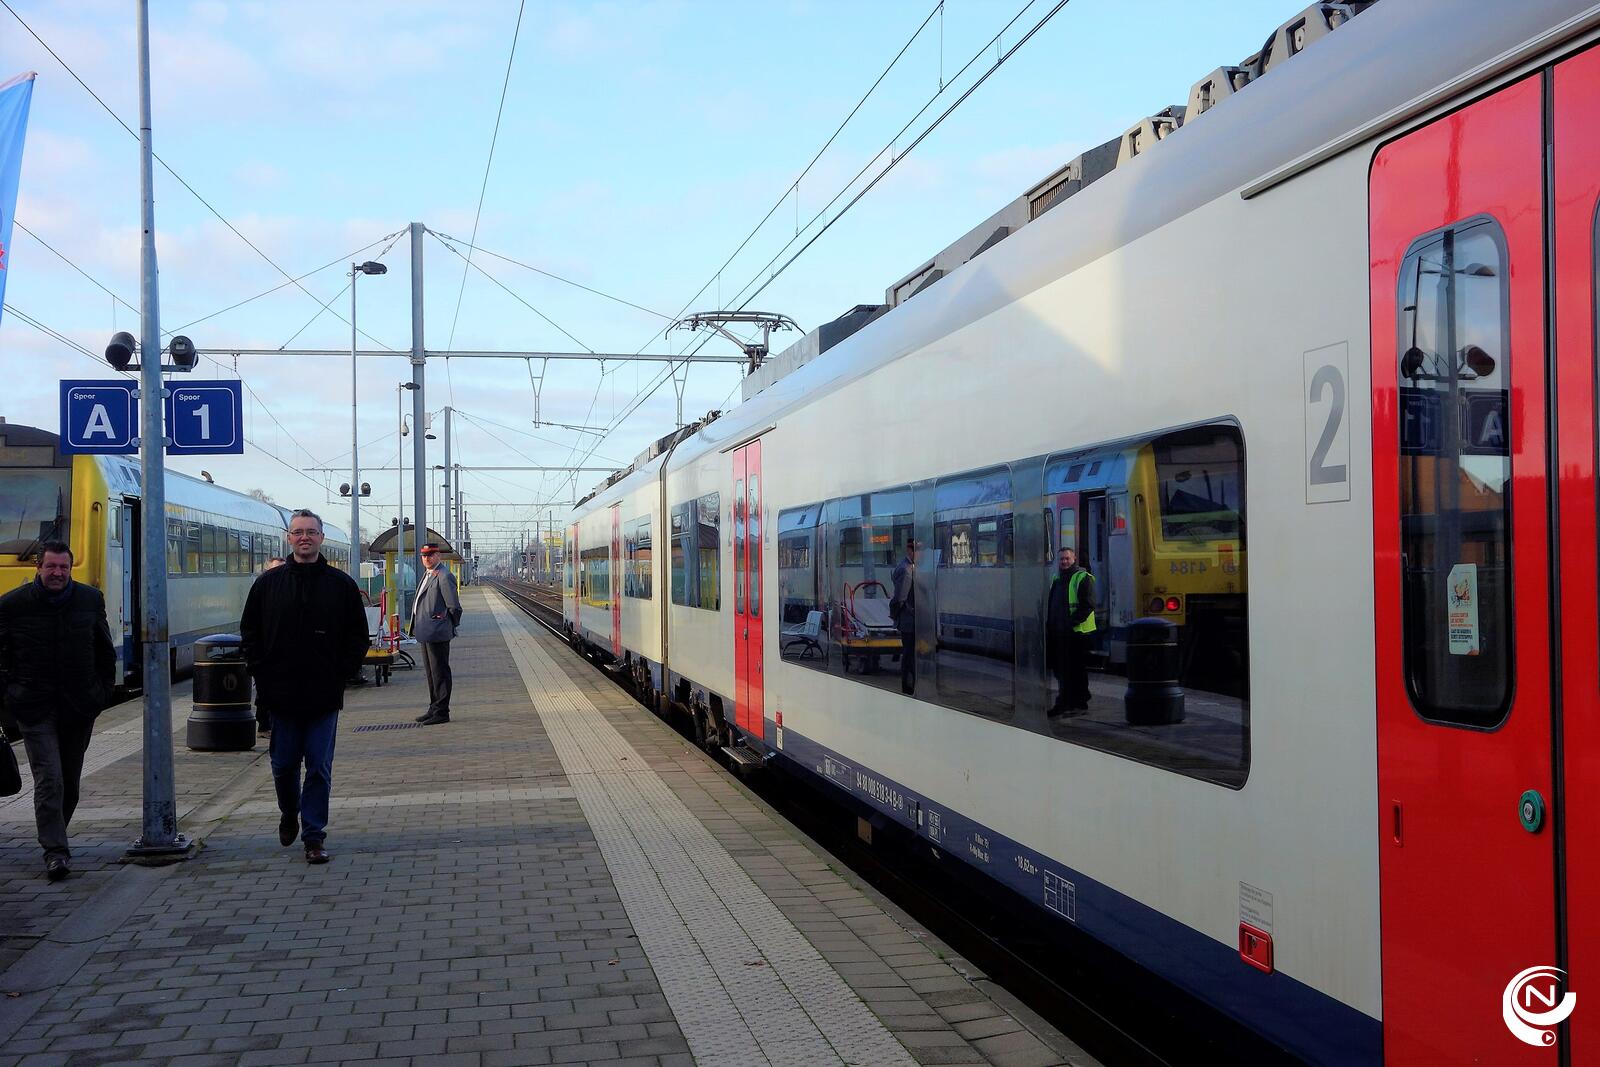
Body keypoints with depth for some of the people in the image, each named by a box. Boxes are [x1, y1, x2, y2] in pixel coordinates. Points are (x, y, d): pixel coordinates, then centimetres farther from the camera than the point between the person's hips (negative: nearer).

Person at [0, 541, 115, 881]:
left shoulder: (91, 600, 4)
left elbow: (105, 651, 13)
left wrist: (103, 692, 8)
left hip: (79, 709, 3)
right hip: (34, 709, -3)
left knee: (70, 780, 13)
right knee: (49, 779, -11)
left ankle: (54, 836, 32)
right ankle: (55, 851, -10)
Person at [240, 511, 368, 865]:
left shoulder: (341, 584, 2)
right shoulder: (268, 583, 5)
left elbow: (358, 636, 6)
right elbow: (249, 631, 10)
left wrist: (339, 673, -3)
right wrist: (262, 673, 0)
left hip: (324, 694, -1)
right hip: (281, 694, 1)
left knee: (319, 768, 1)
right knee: (283, 765, 10)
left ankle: (314, 836, 8)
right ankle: (289, 815, 36)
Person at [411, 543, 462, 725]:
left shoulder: (444, 576, -15)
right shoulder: (428, 574, 17)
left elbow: (454, 606, -15)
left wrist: (451, 626, -4)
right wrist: (418, 627, 19)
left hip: (437, 633, -10)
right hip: (426, 633, 10)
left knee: (440, 672, -5)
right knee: (431, 672, 16)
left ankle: (441, 712, -1)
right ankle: (434, 709, 25)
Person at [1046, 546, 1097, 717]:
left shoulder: (1083, 578, -8)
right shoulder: (1057, 579, 17)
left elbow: (1088, 605, -15)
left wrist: (1072, 621, -21)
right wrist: (1049, 624, 11)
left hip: (1077, 632, -8)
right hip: (1059, 632, 8)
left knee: (1077, 670, -2)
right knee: (1061, 670, 13)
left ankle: (1080, 704, 5)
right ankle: (1064, 702, 22)